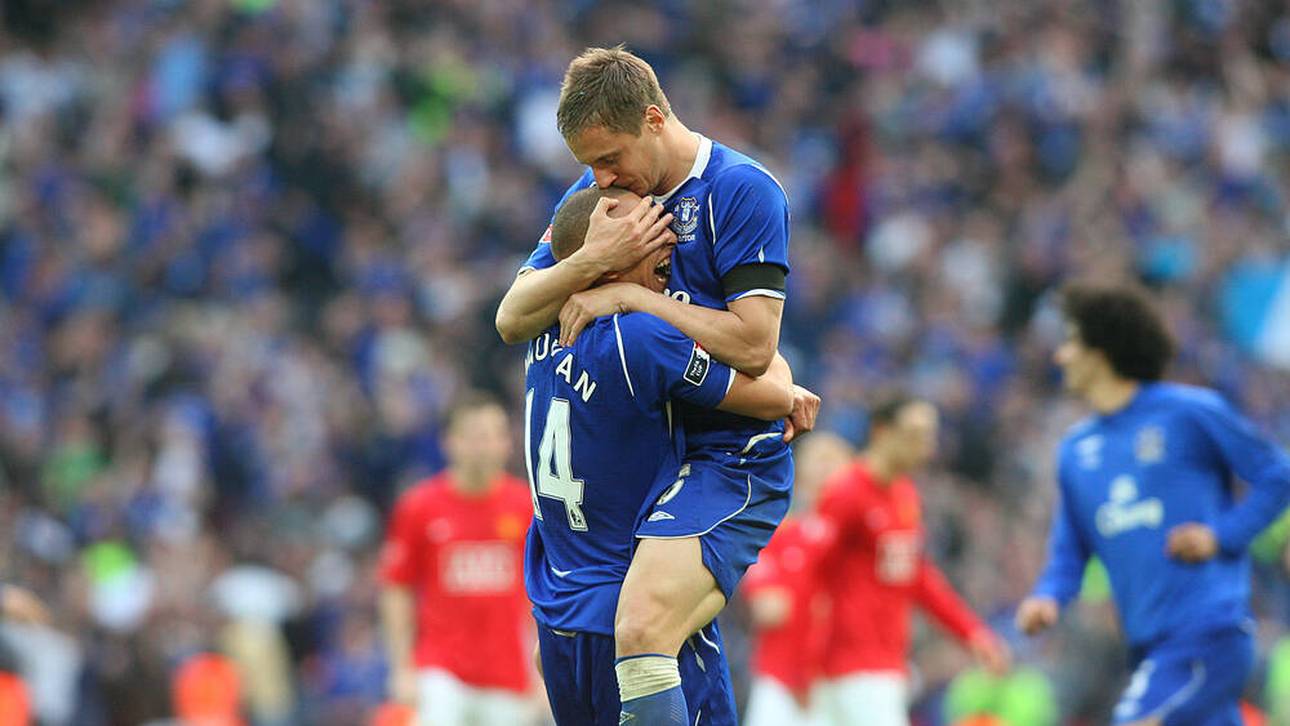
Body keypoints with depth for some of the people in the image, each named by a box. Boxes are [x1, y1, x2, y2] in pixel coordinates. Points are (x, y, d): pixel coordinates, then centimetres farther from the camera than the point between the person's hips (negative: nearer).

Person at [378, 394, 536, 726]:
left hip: (507, 677, 2)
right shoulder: (418, 507, -3)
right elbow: (396, 590, 2)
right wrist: (403, 670, -3)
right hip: (441, 671, -2)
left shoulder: (524, 506, 3)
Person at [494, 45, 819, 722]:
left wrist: (629, 294, -17)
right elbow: (512, 321, 2)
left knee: (641, 630, -30)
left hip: (729, 458, -8)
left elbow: (752, 344, -20)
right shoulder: (602, 189, 9)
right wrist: (592, 260, -16)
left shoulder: (742, 190, -12)